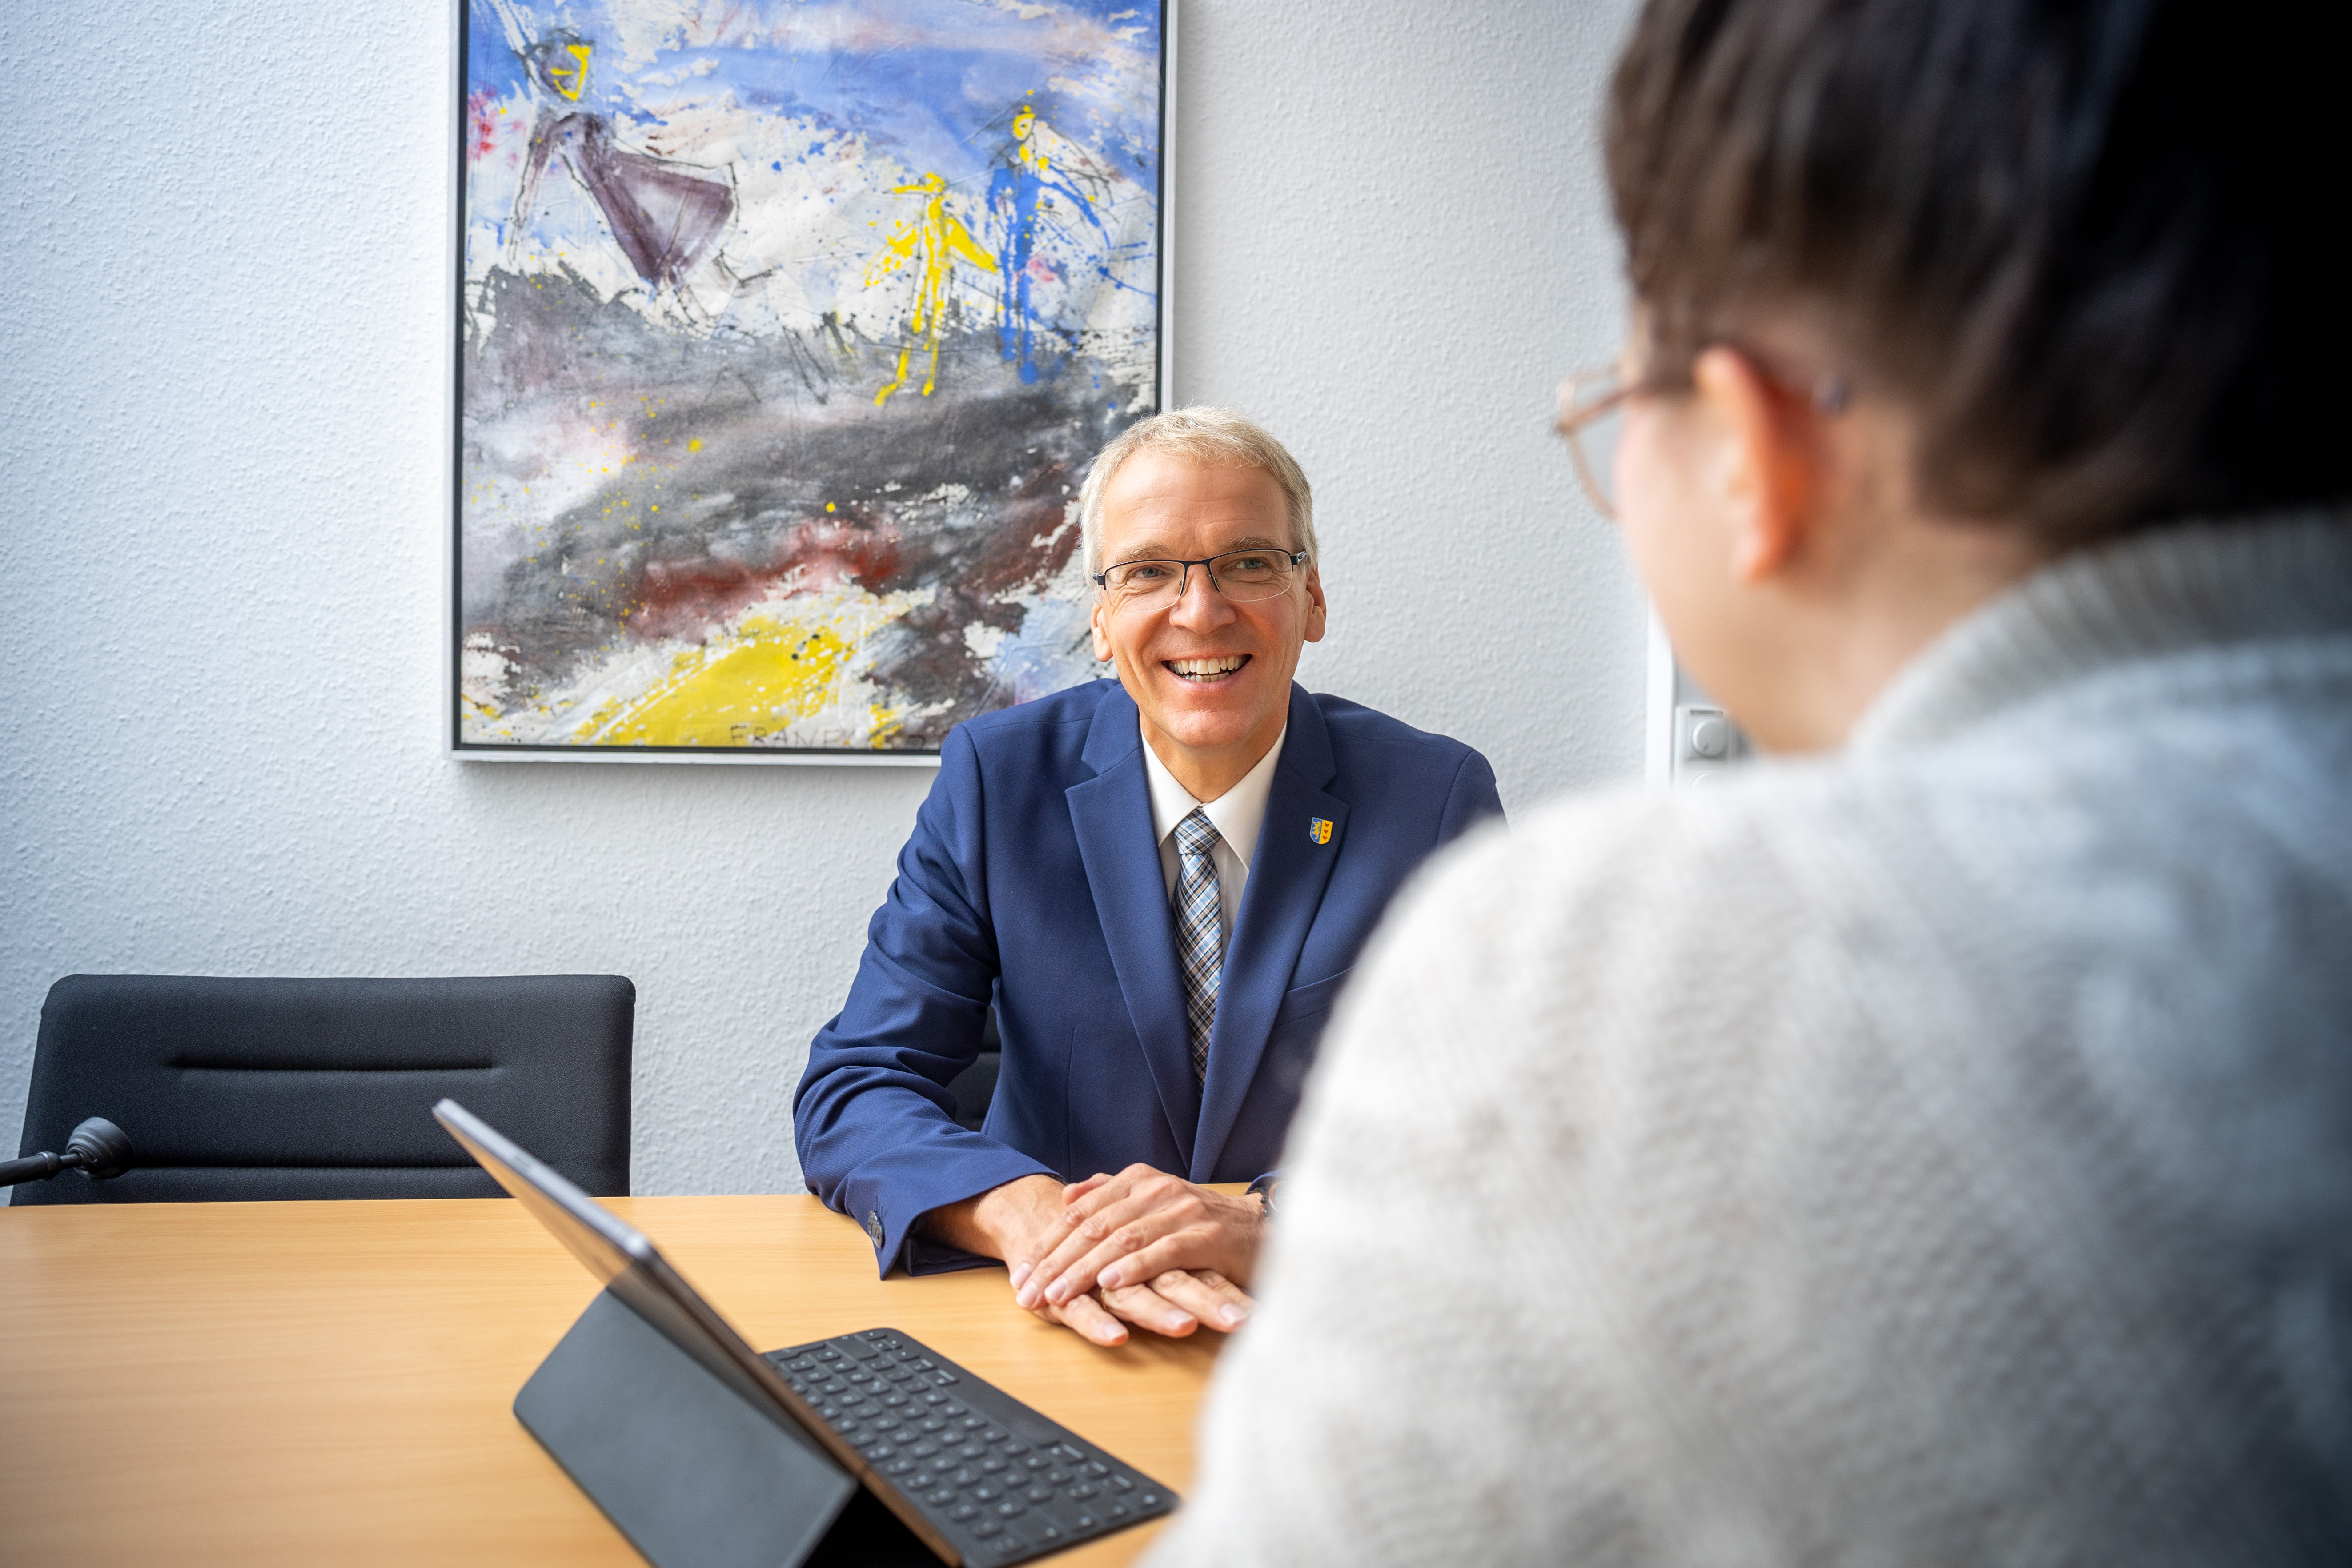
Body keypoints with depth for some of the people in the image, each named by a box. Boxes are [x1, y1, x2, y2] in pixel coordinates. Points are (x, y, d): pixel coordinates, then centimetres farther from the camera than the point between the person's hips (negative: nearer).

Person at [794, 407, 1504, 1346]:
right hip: (1071, 1333, 1)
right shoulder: (996, 778, -5)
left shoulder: (1438, 799, -8)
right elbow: (853, 1091, -8)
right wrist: (1032, 1215, -28)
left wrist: (1275, 1224, -30)